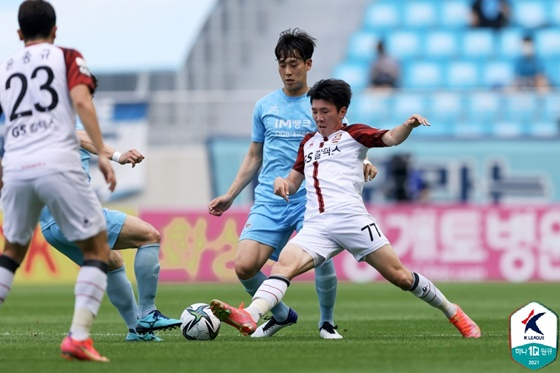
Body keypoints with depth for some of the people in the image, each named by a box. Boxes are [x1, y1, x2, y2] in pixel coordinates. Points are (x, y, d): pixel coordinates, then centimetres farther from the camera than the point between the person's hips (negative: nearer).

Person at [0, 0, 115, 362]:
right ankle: (79, 336, -11)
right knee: (97, 249, 6)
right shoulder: (67, 57, 9)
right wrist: (102, 153, -11)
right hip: (59, 165, -4)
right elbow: (81, 102, -8)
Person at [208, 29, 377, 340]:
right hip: (270, 200, 3)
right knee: (244, 267, -12)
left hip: (312, 198, -3)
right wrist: (229, 196, 19)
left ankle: (327, 322, 3)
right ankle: (280, 314, 15)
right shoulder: (265, 106, 13)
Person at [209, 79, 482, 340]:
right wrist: (282, 182, 4)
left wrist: (408, 125, -29)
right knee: (284, 265, -22)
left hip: (350, 218, -4)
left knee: (399, 276, -5)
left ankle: (452, 313, 14)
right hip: (315, 226, 4)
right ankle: (249, 318, -43)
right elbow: (294, 182, 29)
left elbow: (390, 138, -7)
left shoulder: (354, 134, 10)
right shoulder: (308, 142, 26)